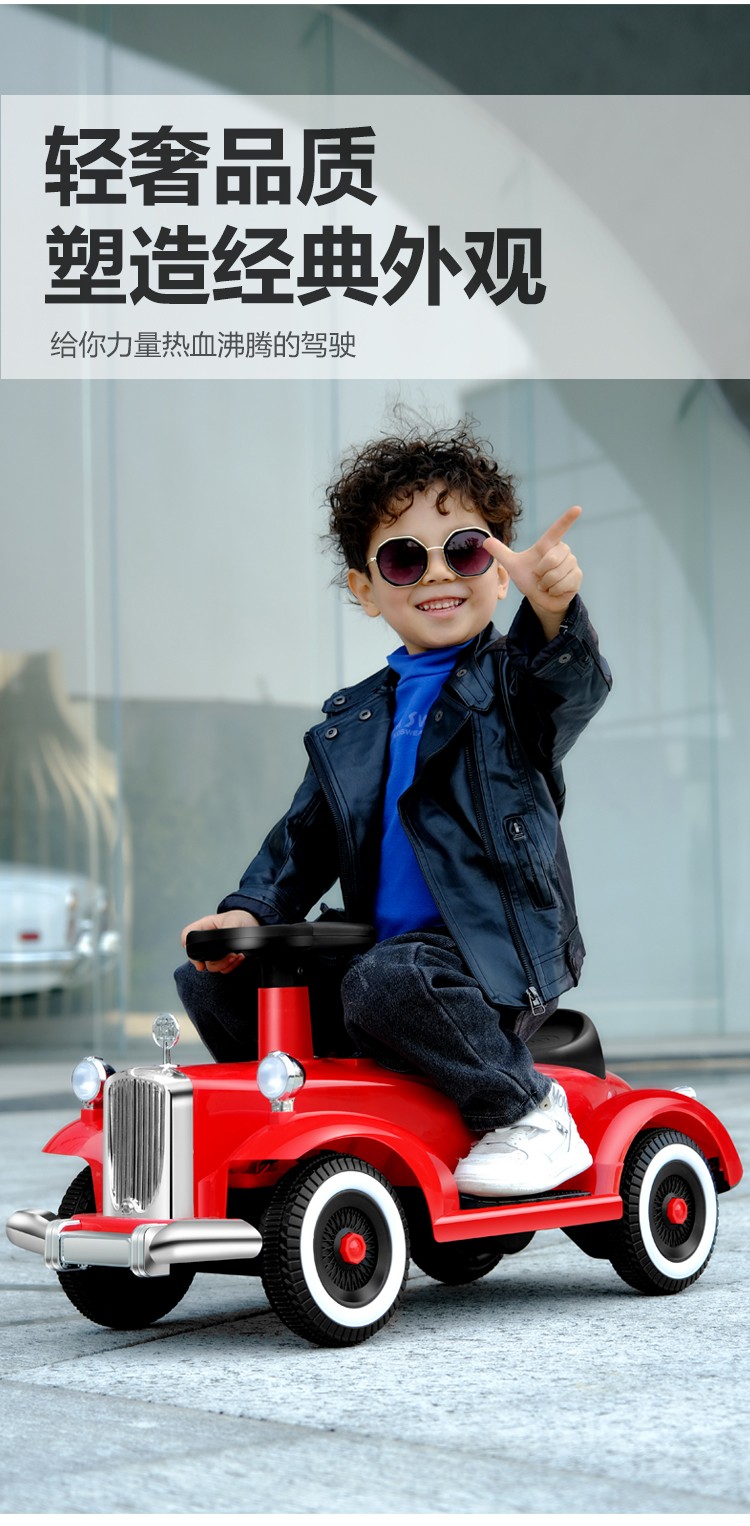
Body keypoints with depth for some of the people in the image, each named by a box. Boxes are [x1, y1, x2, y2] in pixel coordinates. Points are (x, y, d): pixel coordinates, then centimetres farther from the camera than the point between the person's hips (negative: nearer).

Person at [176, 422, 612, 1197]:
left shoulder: (512, 680, -2)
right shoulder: (351, 719, 17)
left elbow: (569, 690, -26)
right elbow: (307, 835, 19)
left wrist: (552, 612, -47)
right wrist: (249, 908, 1)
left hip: (498, 950, -6)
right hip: (385, 942, 7)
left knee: (385, 983, -35)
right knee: (213, 979, -1)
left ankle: (528, 1114, -14)